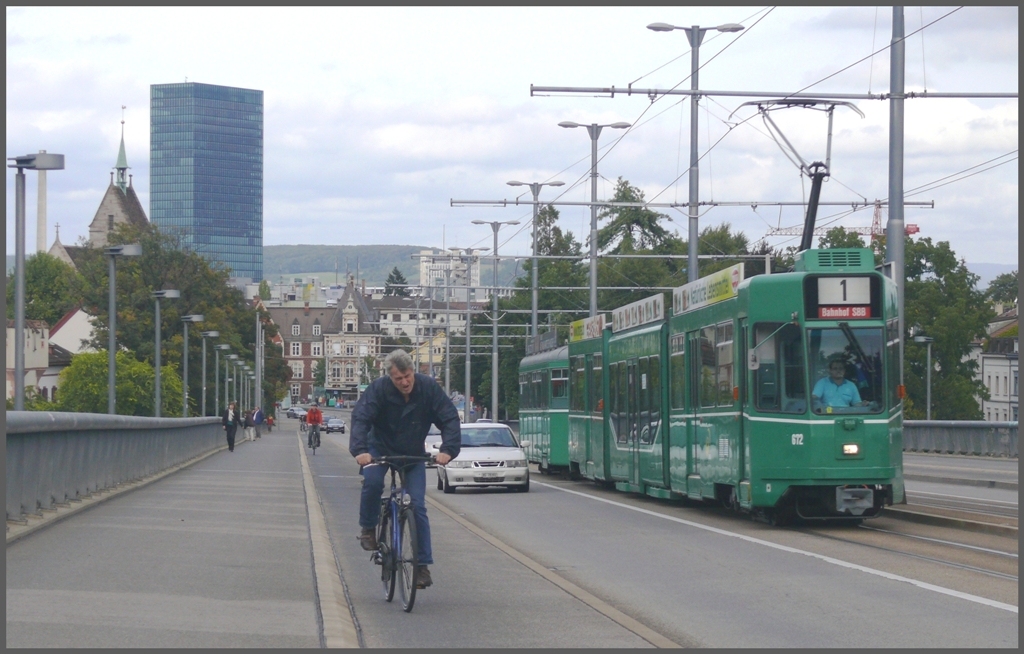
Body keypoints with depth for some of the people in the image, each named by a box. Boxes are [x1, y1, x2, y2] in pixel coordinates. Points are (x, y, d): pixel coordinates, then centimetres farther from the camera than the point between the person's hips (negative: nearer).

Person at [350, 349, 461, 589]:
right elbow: (360, 418, -29)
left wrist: (447, 450, -33)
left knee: (417, 505, -9)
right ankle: (368, 529, -4)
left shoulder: (428, 388, -17)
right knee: (372, 482, -31)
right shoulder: (378, 389, -21)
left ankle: (423, 565, -3)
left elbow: (450, 419, -17)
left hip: (413, 454, 1)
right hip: (380, 449, -1)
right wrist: (359, 450, -46)